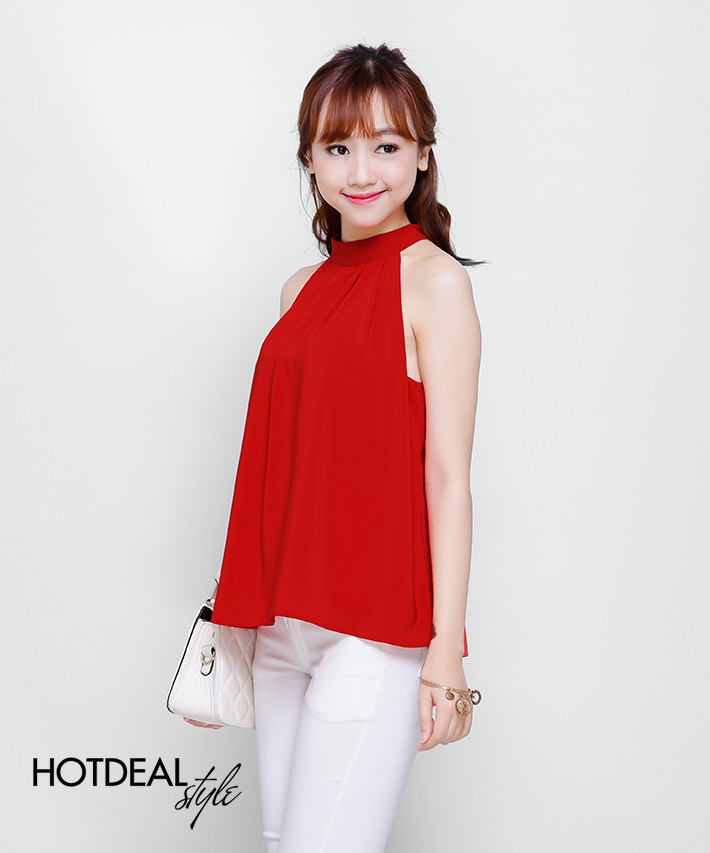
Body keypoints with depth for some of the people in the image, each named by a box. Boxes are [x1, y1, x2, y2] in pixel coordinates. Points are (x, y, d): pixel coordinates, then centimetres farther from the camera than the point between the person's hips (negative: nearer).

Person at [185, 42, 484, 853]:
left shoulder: (433, 280, -7)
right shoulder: (302, 290, 13)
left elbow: (448, 474, -11)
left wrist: (447, 646, -13)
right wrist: (240, 595, 15)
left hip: (377, 627, -7)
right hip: (284, 619, 7)